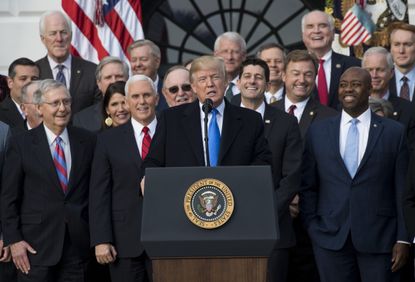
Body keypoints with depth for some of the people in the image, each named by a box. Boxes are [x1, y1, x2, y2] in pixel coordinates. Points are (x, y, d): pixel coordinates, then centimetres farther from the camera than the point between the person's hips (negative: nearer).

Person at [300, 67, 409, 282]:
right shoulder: (318, 131, 9)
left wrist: (403, 239, -3)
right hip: (330, 238, 2)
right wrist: (313, 230, 2)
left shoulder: (394, 132, 3)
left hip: (379, 239, -1)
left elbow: (403, 190, 2)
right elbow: (308, 186, 11)